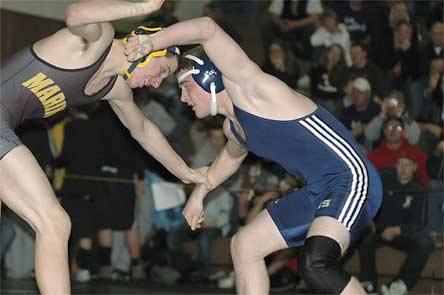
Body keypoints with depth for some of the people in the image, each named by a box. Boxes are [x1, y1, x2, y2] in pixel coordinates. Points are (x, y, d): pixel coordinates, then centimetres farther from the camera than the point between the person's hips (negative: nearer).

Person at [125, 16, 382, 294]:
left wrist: (152, 42, -21)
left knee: (316, 266, -33)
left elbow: (208, 28, -24)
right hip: (319, 191, 11)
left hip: (351, 180, -10)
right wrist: (199, 193, 45)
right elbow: (232, 155, 40)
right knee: (244, 244, 16)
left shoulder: (248, 88, -12)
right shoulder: (233, 127, 16)